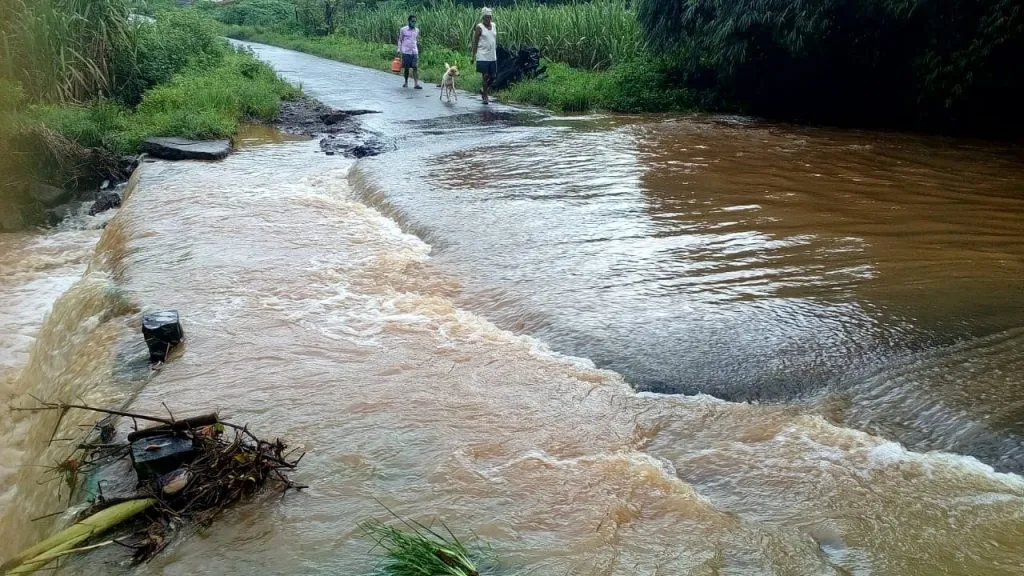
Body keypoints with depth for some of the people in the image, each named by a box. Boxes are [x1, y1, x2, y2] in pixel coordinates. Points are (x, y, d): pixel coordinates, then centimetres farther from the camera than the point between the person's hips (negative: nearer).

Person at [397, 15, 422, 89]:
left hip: (414, 52, 2)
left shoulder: (417, 30, 9)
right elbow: (400, 40, 6)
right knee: (406, 68, 5)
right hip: (406, 52, -2)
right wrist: (399, 50, -2)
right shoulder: (403, 30, 0)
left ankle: (416, 84, -14)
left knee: (415, 68, -10)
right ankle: (406, 82, 21)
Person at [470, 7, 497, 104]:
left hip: (493, 56, 6)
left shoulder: (494, 26, 10)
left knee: (492, 76, 7)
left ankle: (483, 90, 31)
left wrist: (496, 52, 15)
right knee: (485, 76, -6)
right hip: (483, 56, -5)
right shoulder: (479, 27, -6)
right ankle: (485, 96, 5)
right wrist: (474, 55, -9)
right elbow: (475, 42, -5)